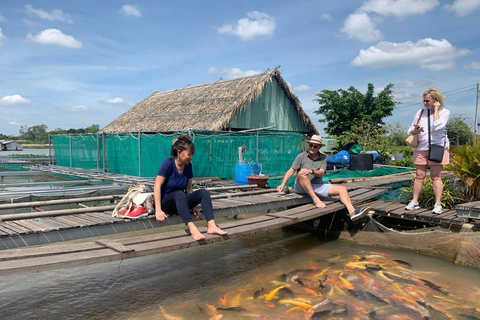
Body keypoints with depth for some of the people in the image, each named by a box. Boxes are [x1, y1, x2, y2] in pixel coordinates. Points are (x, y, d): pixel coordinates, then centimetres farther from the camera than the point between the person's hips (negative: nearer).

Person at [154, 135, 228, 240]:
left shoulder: (188, 166, 3)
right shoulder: (168, 163, -14)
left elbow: (189, 188, 10)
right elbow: (157, 186, -19)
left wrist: (193, 206, 2)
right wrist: (158, 210, -27)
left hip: (180, 202, 6)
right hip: (165, 202, -6)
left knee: (204, 192, -18)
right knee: (179, 194, -38)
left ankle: (211, 226, -34)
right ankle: (192, 228, -51)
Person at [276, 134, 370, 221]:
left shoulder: (323, 157, 7)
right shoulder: (301, 156, -1)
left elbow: (321, 173, -8)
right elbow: (291, 171, -5)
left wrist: (311, 171, -30)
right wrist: (282, 184, -17)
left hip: (318, 186, 4)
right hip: (302, 187, -3)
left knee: (342, 189, -11)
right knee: (301, 173, -37)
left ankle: (352, 212, -28)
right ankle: (316, 199, -37)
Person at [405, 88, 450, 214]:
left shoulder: (444, 112, 1)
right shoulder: (421, 112, 12)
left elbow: (437, 127, -18)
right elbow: (410, 130, 13)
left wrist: (436, 110, -10)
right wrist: (415, 130, -10)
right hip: (421, 147, 3)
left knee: (436, 176, -2)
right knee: (419, 176, 5)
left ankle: (438, 204, 3)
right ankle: (414, 201, 10)